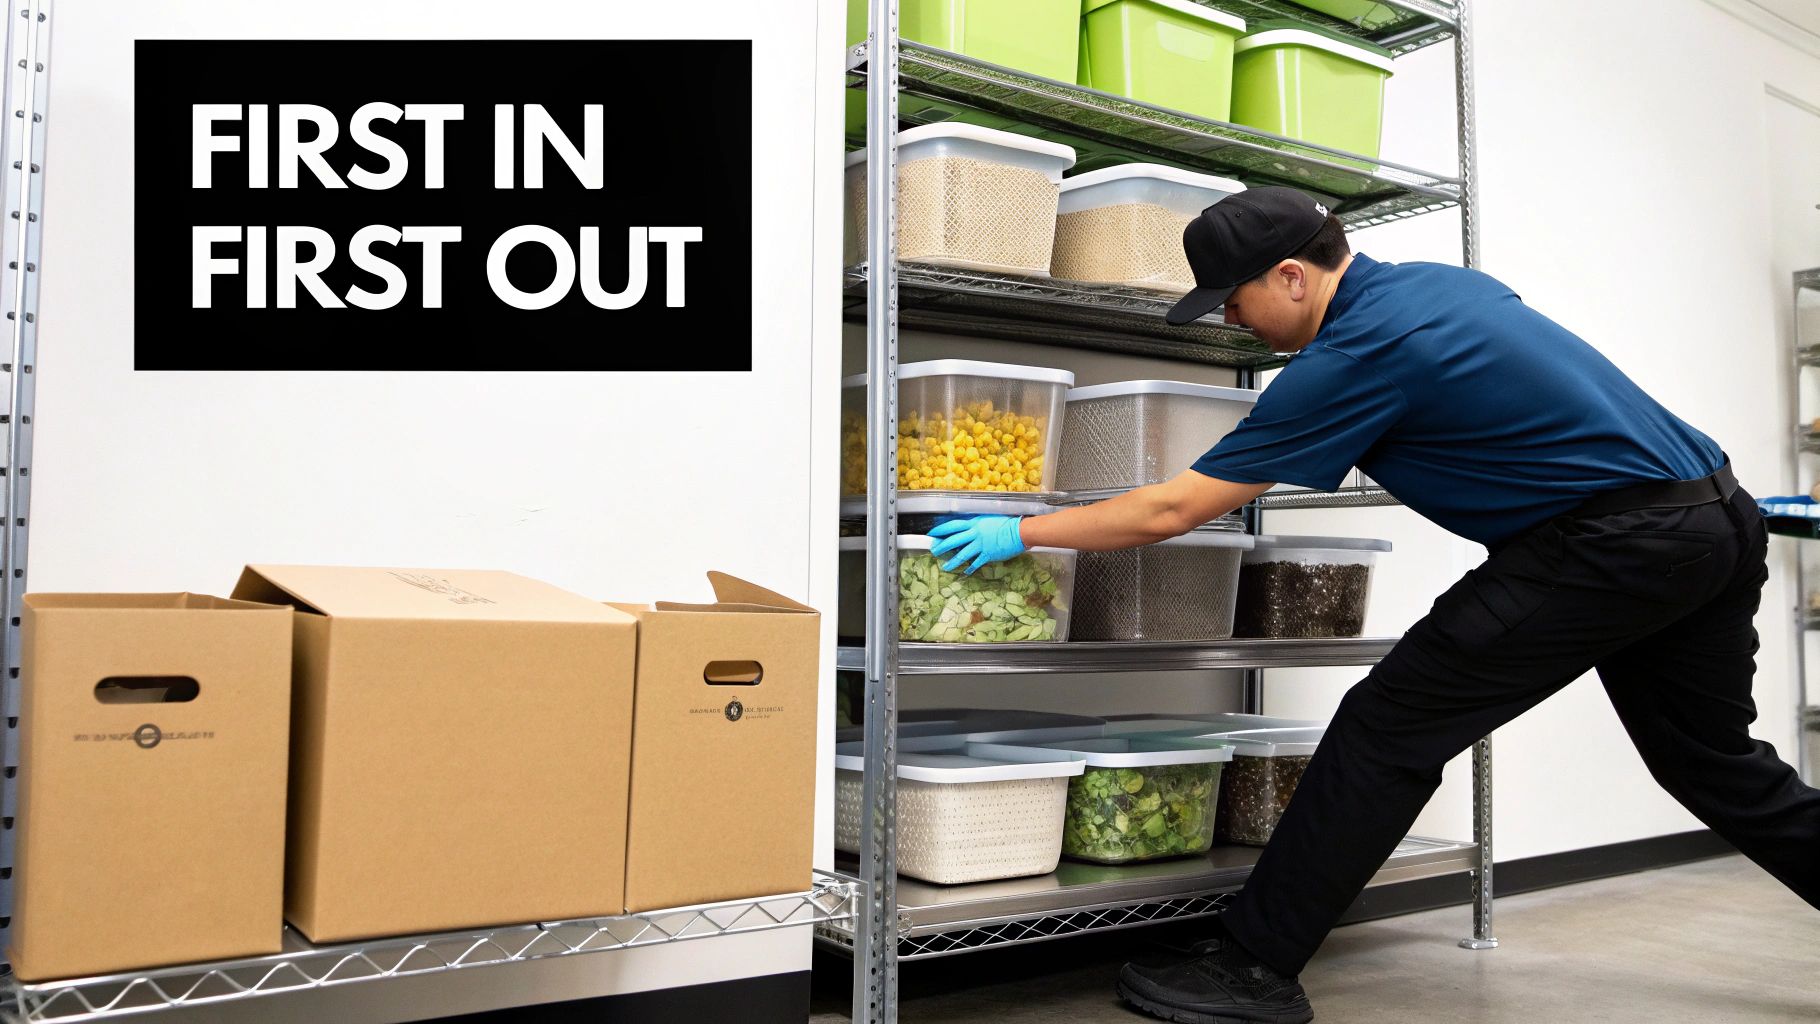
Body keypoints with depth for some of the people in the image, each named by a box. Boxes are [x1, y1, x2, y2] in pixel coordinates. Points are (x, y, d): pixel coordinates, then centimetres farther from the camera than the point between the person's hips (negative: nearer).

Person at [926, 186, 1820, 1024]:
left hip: (1610, 543, -10)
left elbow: (1171, 511, -14)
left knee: (1389, 727, -6)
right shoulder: (1437, 280, 10)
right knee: (1711, 760, 23)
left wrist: (1021, 533, -5)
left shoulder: (1357, 356, -16)